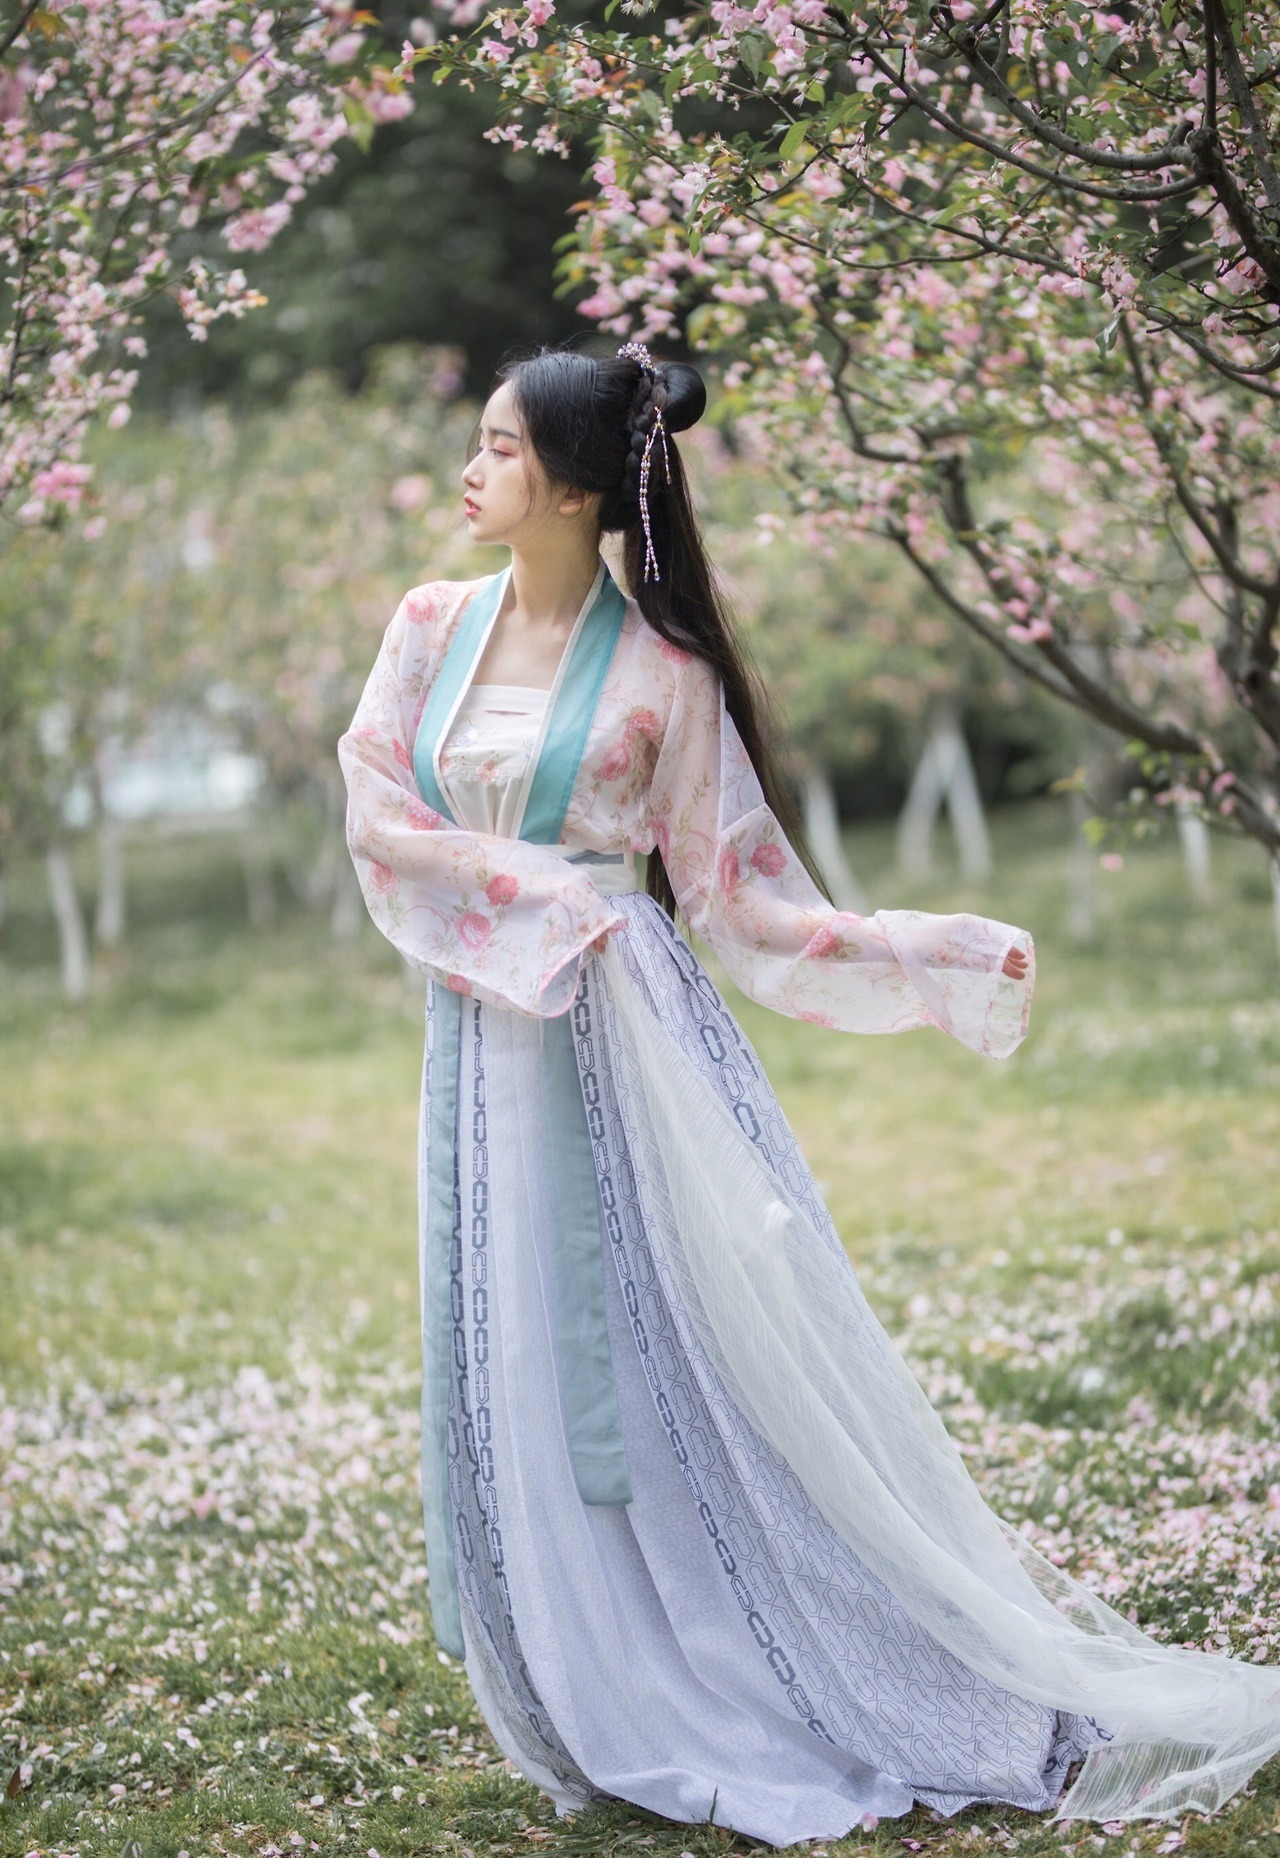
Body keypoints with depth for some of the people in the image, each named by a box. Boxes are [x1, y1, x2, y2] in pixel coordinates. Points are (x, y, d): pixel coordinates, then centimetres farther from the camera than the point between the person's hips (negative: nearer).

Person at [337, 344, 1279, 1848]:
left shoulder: (661, 674, -4)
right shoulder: (432, 626, 8)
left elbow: (742, 894, -2)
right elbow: (376, 811, 0)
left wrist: (933, 958, -12)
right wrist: (534, 899, -13)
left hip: (631, 1044, -4)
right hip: (490, 1053, 4)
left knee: (706, 1350, -5)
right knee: (527, 1377, 5)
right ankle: (610, 1722, 18)